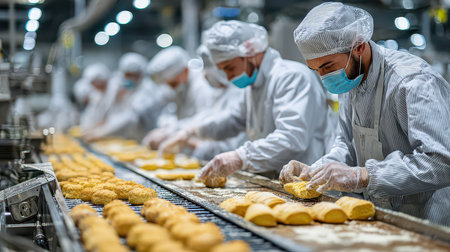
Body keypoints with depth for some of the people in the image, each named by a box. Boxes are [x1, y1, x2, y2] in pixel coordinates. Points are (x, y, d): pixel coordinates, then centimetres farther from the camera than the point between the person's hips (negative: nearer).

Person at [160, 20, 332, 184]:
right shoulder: (253, 82, 18)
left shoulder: (292, 76, -15)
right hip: (269, 182, 9)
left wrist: (241, 158, -34)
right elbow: (236, 119, 36)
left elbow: (292, 138, -28)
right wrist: (192, 132, 26)